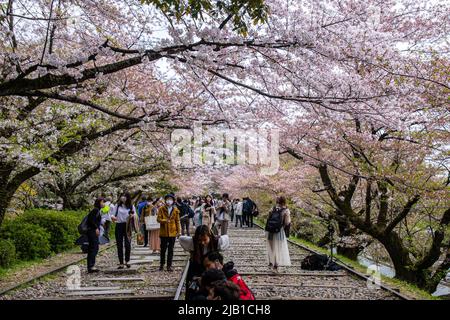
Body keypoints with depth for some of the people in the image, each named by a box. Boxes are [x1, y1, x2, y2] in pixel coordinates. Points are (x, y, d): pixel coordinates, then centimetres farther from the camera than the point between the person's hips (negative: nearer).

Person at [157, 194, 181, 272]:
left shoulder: (175, 210, 3)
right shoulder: (161, 209, -1)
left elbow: (177, 221, 6)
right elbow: (158, 219, -6)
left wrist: (179, 231, 1)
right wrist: (165, 220, -26)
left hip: (172, 232, 1)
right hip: (164, 232, -1)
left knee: (170, 250, 6)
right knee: (163, 249, 8)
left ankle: (169, 265, 13)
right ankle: (162, 264, 22)